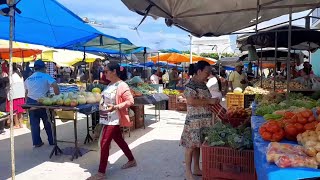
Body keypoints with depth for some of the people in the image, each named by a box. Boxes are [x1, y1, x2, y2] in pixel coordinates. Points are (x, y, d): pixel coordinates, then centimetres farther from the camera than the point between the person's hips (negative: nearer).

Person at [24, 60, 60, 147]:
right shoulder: (46, 76, -4)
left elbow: (26, 93, 17)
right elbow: (55, 86, -18)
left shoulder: (28, 79, 14)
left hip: (30, 102, 4)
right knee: (48, 123, 10)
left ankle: (37, 142, 16)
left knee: (34, 123, 11)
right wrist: (57, 95, -6)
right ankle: (52, 141, 18)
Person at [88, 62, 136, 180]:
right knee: (119, 140, 18)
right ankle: (132, 161, 35)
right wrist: (101, 103, 9)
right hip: (107, 119, 9)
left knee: (104, 144, -6)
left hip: (113, 120, -9)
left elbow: (130, 101, -21)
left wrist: (115, 107, -29)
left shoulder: (122, 86, -17)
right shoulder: (111, 84, 10)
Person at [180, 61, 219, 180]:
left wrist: (213, 102, 5)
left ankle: (196, 169, 28)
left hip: (204, 120, 9)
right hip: (194, 120, -9)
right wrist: (209, 101, -19)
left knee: (198, 144, 16)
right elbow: (191, 101, -26)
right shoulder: (191, 84, -15)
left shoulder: (202, 84, 13)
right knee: (191, 145, 0)